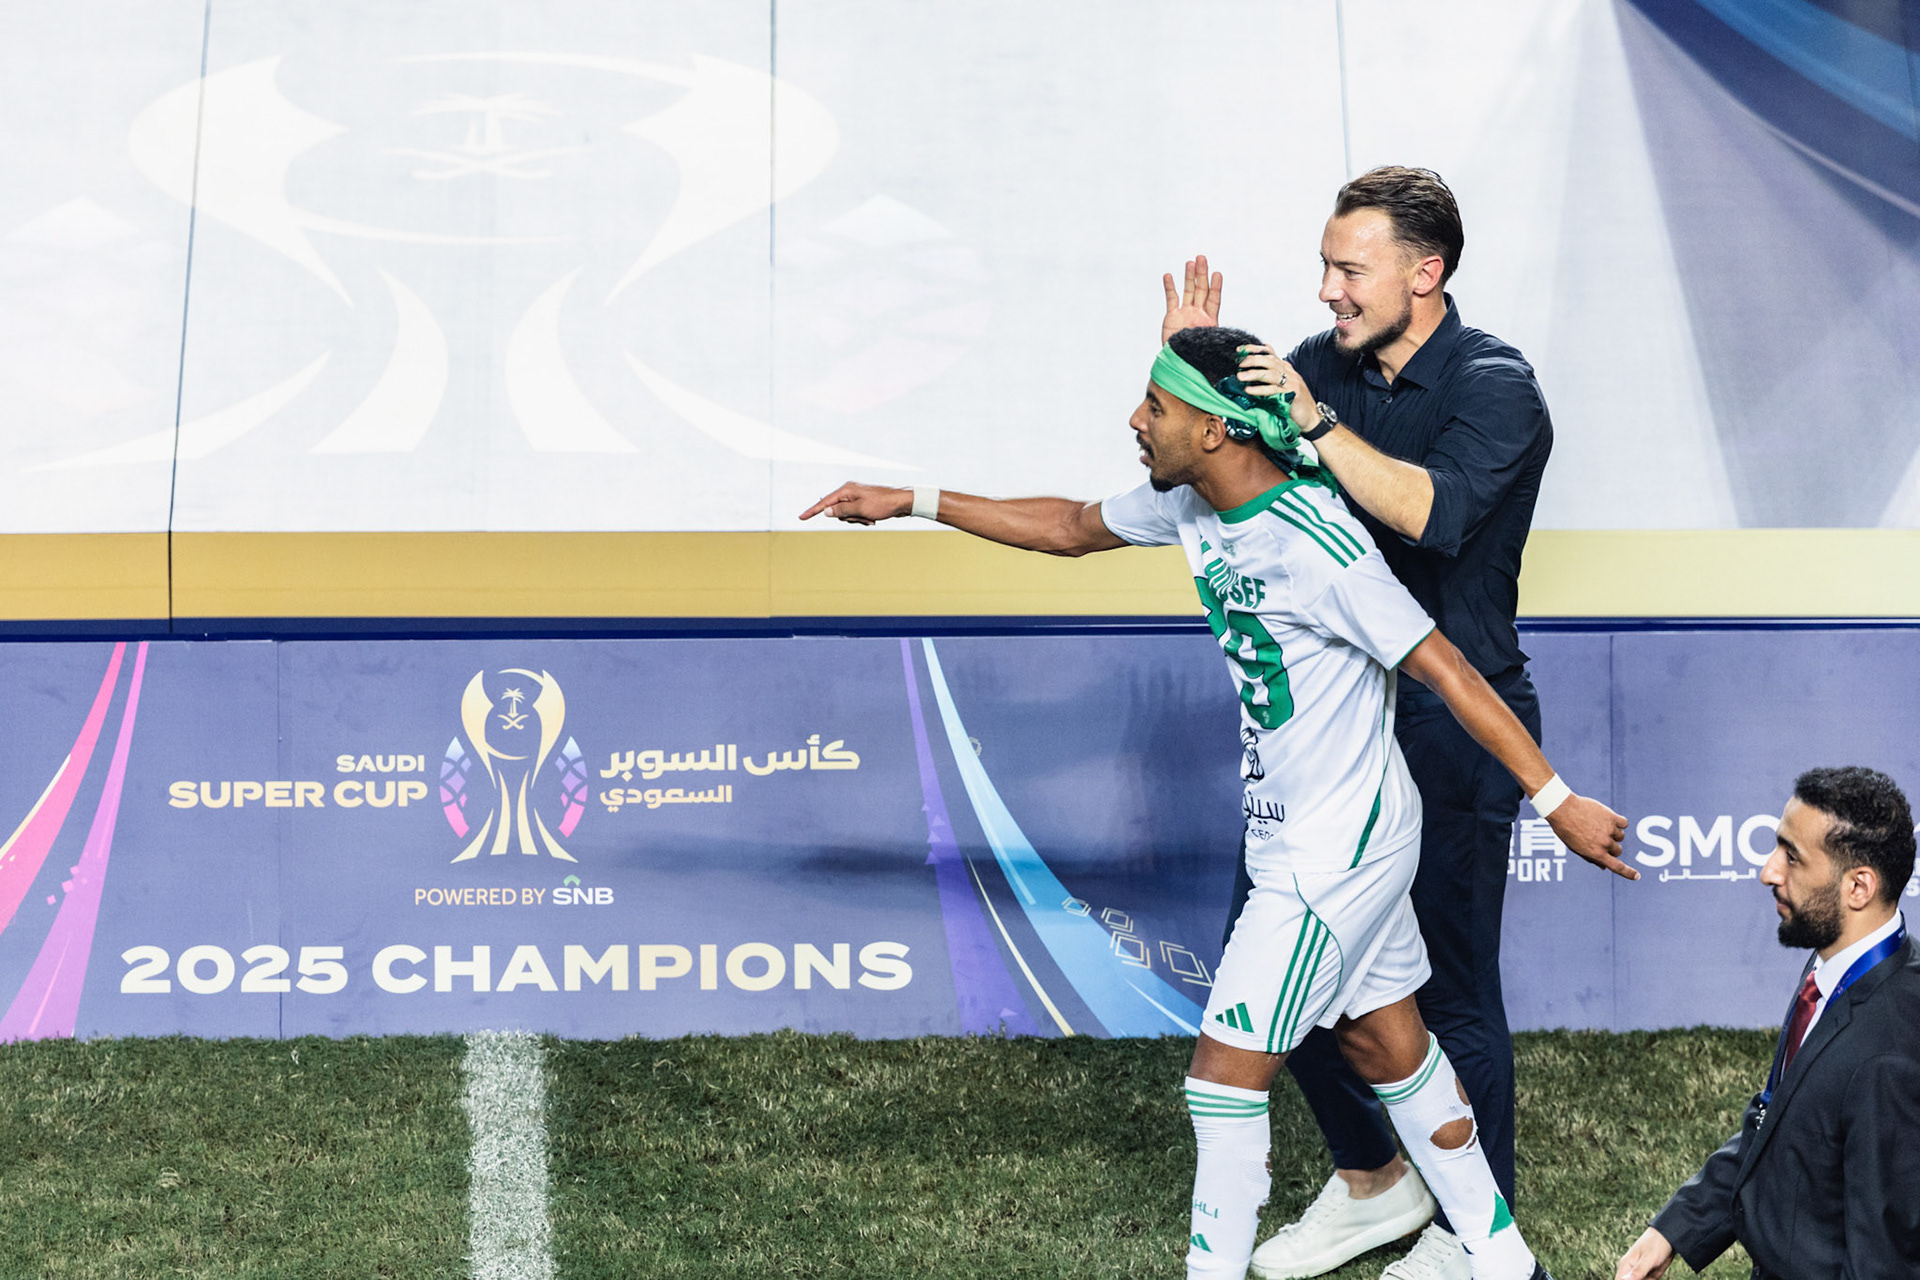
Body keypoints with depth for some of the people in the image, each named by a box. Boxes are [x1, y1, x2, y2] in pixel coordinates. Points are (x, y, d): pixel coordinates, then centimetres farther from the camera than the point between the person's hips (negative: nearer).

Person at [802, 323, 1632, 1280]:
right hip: (1297, 837, 9)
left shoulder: (1317, 546, -27)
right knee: (1387, 1047, 17)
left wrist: (1555, 799, -22)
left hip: (1336, 855, -9)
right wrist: (913, 502, 15)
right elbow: (1070, 529, 17)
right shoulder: (1193, 505, -1)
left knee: (1226, 1072, -3)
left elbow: (1446, 671, -24)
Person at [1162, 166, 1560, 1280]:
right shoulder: (1325, 366, 5)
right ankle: (1374, 1178, 30)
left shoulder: (1494, 386, -12)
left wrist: (1317, 423, -29)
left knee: (1452, 987, 1)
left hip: (1453, 725, -7)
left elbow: (1433, 511, -29)